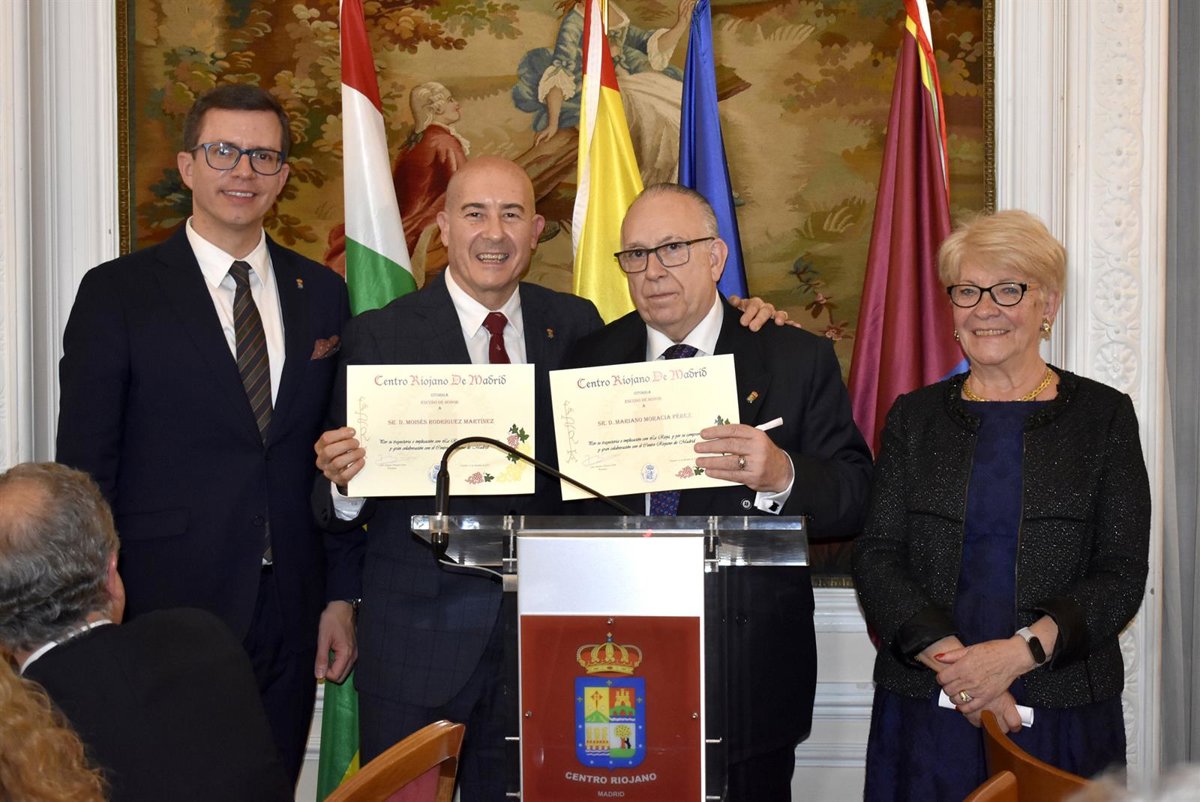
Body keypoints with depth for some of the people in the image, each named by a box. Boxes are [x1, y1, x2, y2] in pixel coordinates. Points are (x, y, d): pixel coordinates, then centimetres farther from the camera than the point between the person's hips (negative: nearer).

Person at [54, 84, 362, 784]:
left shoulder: (322, 293, 10)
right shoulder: (118, 293, -2)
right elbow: (86, 465, -4)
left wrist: (342, 595, 7)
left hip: (290, 621, 4)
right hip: (165, 616, -3)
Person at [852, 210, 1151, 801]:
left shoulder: (1104, 415, 3)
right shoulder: (915, 416, 8)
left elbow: (1121, 575, -3)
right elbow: (876, 558, 0)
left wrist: (1019, 652, -17)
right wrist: (950, 660, -15)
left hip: (1062, 710, -1)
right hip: (925, 712, 2)